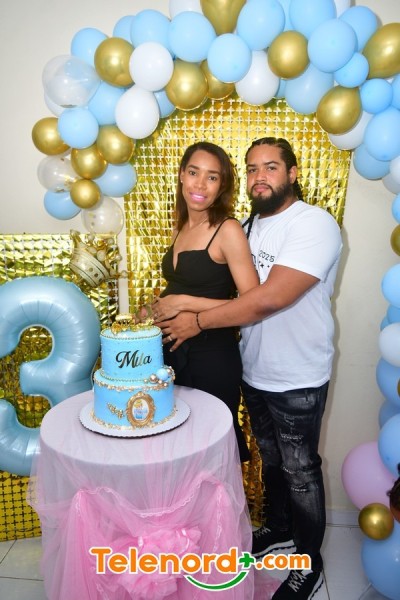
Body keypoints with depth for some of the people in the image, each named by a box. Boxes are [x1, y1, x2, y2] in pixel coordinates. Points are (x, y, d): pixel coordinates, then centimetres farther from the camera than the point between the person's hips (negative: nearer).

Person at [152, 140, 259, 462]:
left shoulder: (228, 230, -14)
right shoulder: (180, 229, 8)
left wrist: (184, 303, -19)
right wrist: (154, 311, 6)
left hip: (213, 358, -7)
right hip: (173, 353, 7)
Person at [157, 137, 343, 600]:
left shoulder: (314, 224, -19)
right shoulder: (247, 226, 6)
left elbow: (270, 298, -29)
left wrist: (198, 321, -22)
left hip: (297, 379, -6)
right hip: (253, 371, 7)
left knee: (299, 470, 11)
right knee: (270, 459, 23)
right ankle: (279, 528, 48)